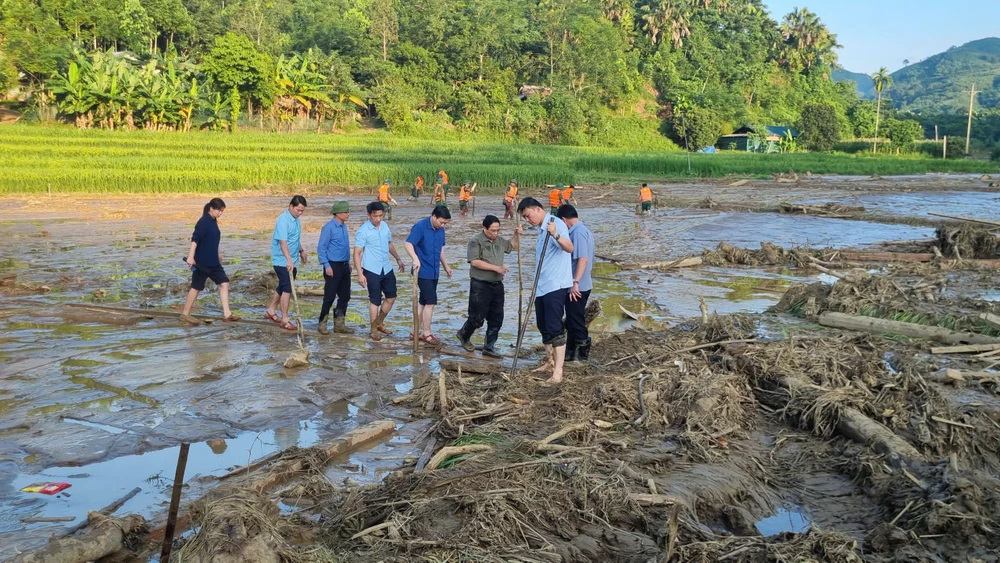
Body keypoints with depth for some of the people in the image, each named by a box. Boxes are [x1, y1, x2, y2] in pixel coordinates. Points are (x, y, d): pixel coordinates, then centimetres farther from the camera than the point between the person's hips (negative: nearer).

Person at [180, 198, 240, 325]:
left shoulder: (213, 221, 11)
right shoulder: (204, 222, -16)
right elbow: (195, 239, -23)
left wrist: (218, 253, 33)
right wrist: (190, 257, -31)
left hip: (213, 261, 9)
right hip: (202, 262, -9)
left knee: (224, 283, 3)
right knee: (196, 287, 0)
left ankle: (226, 314, 4)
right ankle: (185, 314, 13)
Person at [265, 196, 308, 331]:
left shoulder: (296, 220, 9)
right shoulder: (283, 220, -20)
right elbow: (283, 242, -30)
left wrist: (301, 250, 31)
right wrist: (289, 259, -40)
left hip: (292, 261, 9)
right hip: (282, 261, -9)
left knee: (282, 287, 18)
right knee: (287, 289, -9)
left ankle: (271, 311, 33)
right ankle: (285, 320, -4)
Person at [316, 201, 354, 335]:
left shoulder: (344, 226, 9)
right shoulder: (329, 228, -14)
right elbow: (321, 249, -13)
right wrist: (327, 266, -17)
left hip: (344, 266, 8)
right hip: (333, 266, -8)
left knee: (345, 296, 11)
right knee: (330, 297, -2)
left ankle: (339, 324, 20)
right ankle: (322, 324, 11)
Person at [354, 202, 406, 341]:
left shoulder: (385, 226, 4)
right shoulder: (363, 231, -15)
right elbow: (357, 253, -15)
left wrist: (398, 258, 23)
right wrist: (360, 274, -20)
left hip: (387, 268, 6)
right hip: (372, 271, -6)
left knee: (391, 297, 11)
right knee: (375, 301, 2)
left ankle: (379, 323, 30)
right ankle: (373, 330, 17)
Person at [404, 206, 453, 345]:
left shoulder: (440, 229, 8)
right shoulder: (420, 226, -15)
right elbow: (408, 244, -23)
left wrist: (445, 265, 26)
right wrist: (415, 258, -38)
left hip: (434, 271, 8)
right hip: (423, 271, -8)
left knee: (423, 301, 13)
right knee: (431, 301, -8)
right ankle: (426, 333, 4)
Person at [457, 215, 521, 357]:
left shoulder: (500, 240, 11)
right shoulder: (476, 241, -10)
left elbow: (514, 246, 28)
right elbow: (474, 262, -20)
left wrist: (517, 235, 8)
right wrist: (495, 267, -22)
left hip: (497, 285, 7)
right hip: (480, 286, -7)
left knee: (496, 319, 7)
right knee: (477, 318, 0)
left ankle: (489, 347, 16)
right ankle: (464, 335, 29)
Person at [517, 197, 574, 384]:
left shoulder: (556, 224, -15)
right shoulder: (541, 229, 15)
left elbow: (569, 247, -32)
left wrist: (556, 235, -49)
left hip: (555, 285, -10)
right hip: (542, 286, 10)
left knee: (555, 327, -11)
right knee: (544, 326, 16)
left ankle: (558, 372, -10)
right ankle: (551, 361, 29)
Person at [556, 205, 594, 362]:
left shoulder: (577, 232, -18)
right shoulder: (584, 230, 14)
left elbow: (583, 259, -27)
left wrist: (575, 282, -28)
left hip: (577, 288, -10)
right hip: (582, 285, 10)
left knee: (576, 321, 0)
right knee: (572, 321, 18)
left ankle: (582, 354, 8)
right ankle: (572, 352, 27)